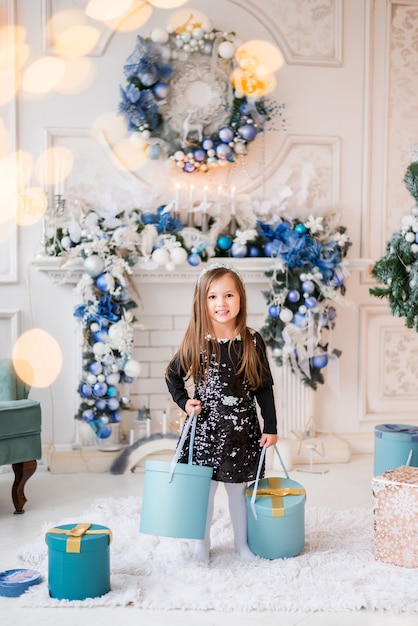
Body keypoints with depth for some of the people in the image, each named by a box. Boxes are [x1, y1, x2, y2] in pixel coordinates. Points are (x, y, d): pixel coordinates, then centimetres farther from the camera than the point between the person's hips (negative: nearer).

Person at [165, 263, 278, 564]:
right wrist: (184, 401, -6)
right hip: (205, 427, 0)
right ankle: (202, 545, 28)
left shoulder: (252, 341, -6)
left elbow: (264, 387, 0)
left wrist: (271, 426, 0)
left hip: (242, 429, 0)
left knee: (238, 488, 14)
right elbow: (173, 375, 8)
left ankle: (242, 541, 33)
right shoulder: (195, 342, -7)